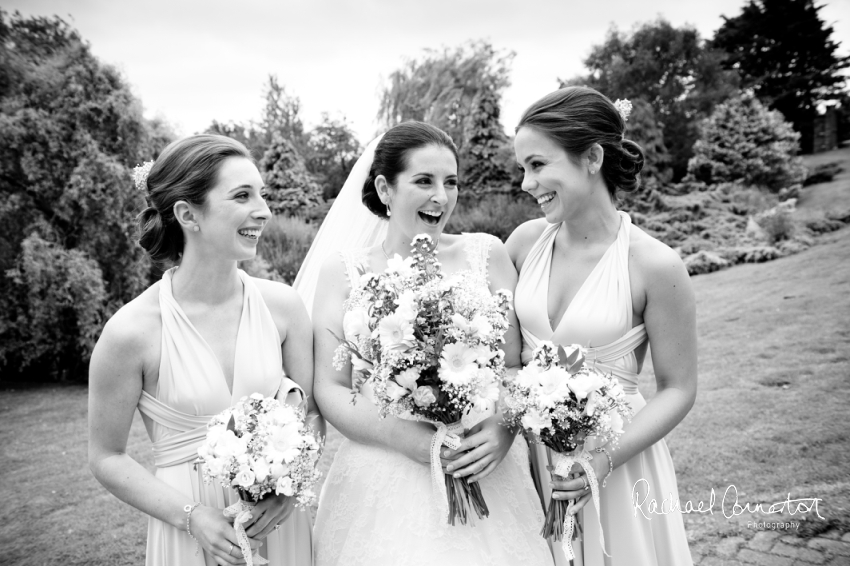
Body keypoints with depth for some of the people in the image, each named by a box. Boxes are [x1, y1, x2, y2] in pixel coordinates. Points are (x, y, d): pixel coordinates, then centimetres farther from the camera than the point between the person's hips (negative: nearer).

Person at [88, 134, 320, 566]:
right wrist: (192, 516, -14)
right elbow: (106, 457, -5)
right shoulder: (132, 331, -16)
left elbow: (314, 412, 1)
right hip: (189, 531, -2)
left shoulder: (282, 305, -10)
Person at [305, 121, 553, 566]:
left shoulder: (487, 254, 0)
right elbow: (330, 388, -4)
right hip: (382, 482, -1)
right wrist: (402, 436, -17)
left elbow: (516, 365, 1)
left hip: (483, 473, 1)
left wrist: (504, 427, -17)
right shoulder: (342, 271, -1)